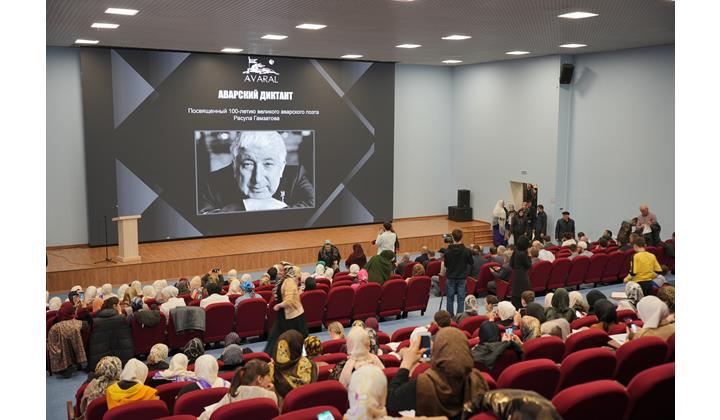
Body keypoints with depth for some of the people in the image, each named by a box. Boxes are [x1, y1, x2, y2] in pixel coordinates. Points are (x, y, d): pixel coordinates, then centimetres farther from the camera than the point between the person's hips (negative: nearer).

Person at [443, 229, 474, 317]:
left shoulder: (448, 250, -15)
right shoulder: (466, 251, -13)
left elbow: (445, 264, -5)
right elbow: (470, 263, 1)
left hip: (450, 277, 0)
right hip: (462, 277, 0)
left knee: (450, 298, 11)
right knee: (461, 298, 7)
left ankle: (450, 316, 16)